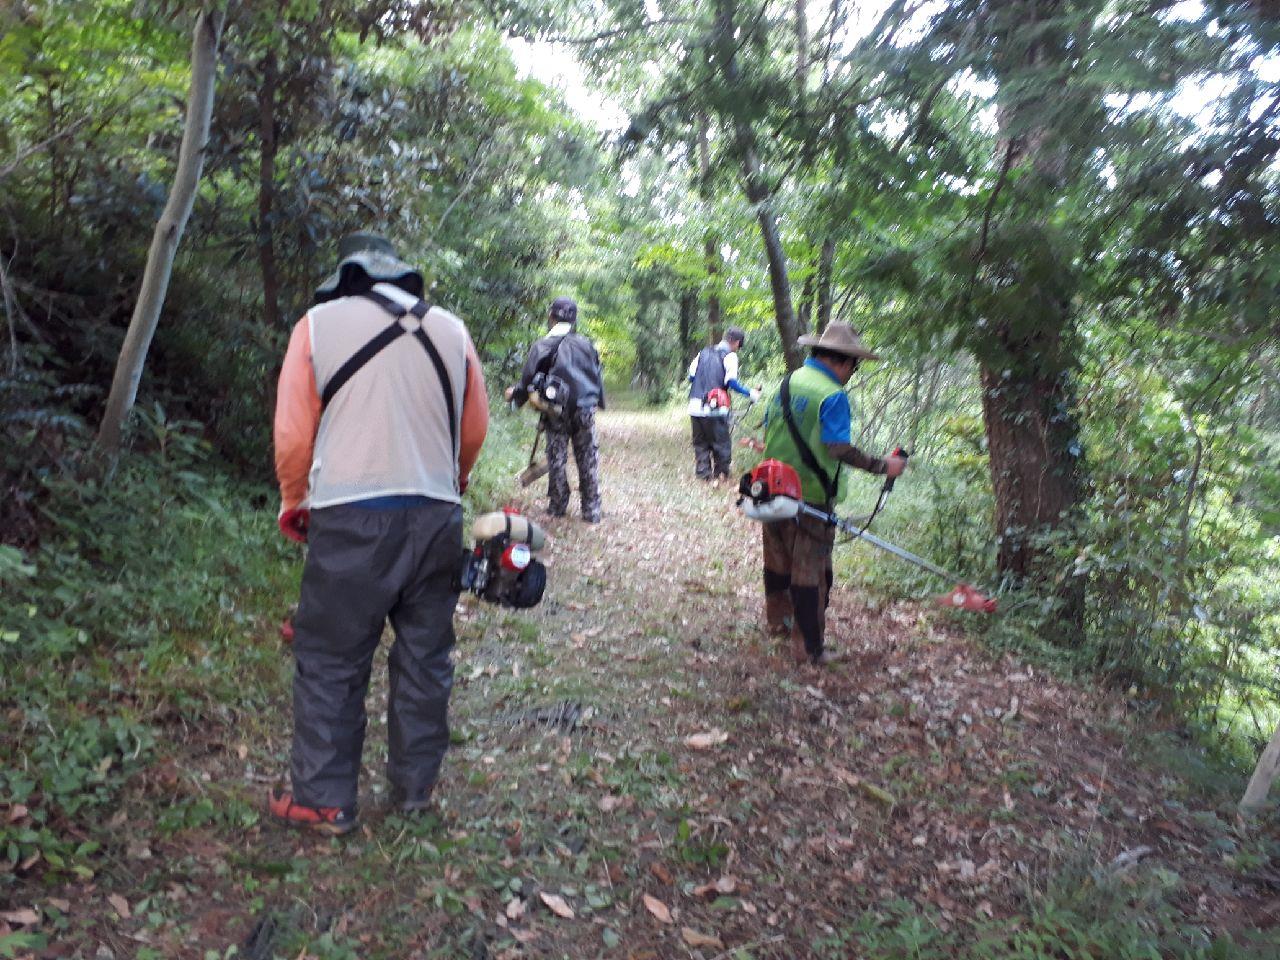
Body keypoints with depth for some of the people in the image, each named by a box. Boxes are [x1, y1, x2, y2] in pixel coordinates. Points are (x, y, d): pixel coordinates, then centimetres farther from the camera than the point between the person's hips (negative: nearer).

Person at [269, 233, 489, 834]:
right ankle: (414, 788, 25)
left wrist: (293, 503, 14)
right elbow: (475, 429, 13)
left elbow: (293, 433, -1)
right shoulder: (450, 329, 9)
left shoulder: (319, 323, 0)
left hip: (350, 518, -3)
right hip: (436, 517, 4)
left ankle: (323, 801, 15)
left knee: (330, 661, 8)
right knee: (424, 658, 14)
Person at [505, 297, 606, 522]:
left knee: (557, 459, 9)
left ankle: (557, 506, 15)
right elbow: (598, 376, 10)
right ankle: (591, 510, 8)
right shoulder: (586, 343, 3)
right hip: (585, 410, 2)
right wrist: (599, 401, 26)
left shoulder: (542, 347, -5)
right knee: (588, 460, 6)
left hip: (556, 412, -2)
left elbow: (528, 379, -3)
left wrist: (515, 394, 17)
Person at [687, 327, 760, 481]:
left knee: (700, 442, 14)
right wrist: (750, 393, 0)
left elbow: (691, 376, 12)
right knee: (720, 442, 7)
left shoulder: (704, 352, 14)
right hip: (715, 408, -5)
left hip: (695, 406, 5)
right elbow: (731, 382, -12)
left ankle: (702, 472, 15)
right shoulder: (730, 356, -3)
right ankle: (721, 472, 13)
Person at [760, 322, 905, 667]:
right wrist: (882, 466, -17)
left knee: (777, 561, 23)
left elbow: (768, 431, 14)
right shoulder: (833, 395, -17)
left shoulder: (786, 383, 7)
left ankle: (777, 621, 42)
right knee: (810, 574, 2)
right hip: (811, 498, -7)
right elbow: (839, 448, -24)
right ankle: (809, 648, 10)